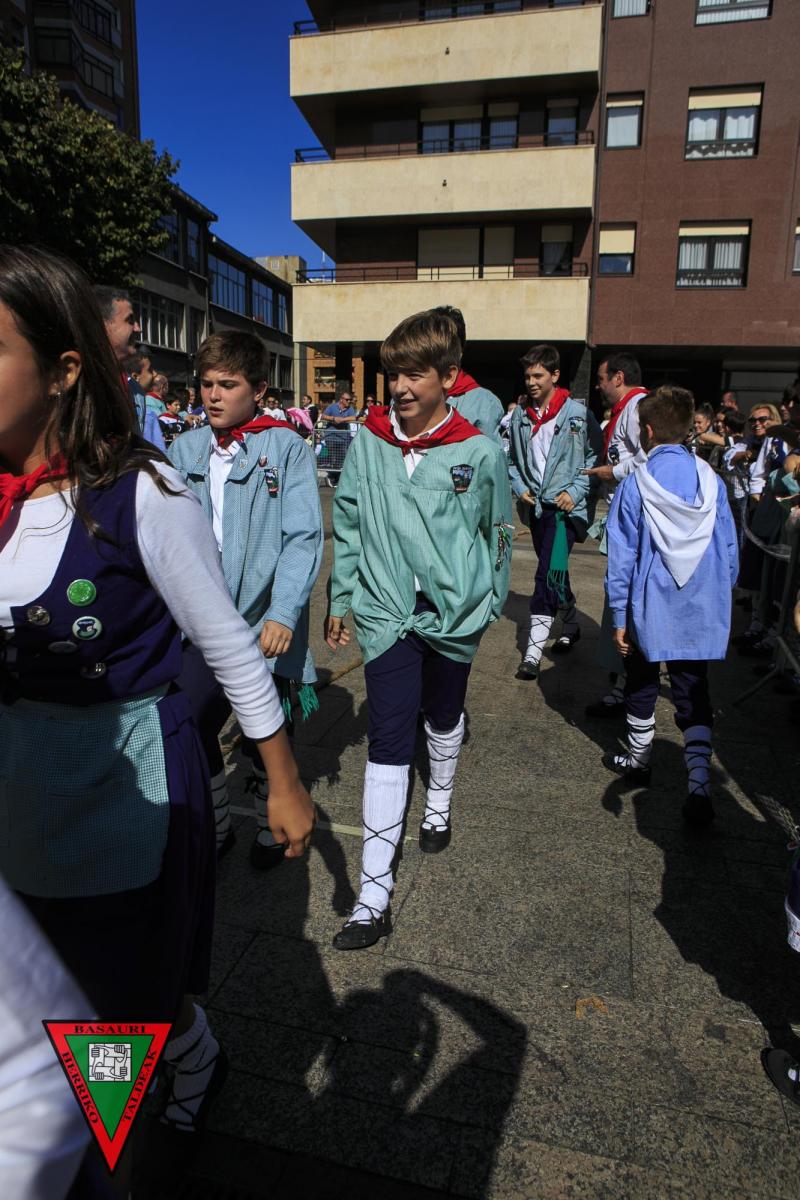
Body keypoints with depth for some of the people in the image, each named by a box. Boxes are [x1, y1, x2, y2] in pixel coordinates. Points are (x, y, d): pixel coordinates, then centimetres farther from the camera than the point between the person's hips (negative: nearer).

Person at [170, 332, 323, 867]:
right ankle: (213, 828, 31)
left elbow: (303, 538, -13)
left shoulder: (287, 448, -6)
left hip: (264, 624, -3)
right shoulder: (184, 450, 6)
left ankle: (273, 828, 39)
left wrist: (283, 614, -24)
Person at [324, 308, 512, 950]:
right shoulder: (368, 442, -3)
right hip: (386, 613, 0)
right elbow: (347, 525, 5)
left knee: (444, 719, 22)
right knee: (387, 748, -3)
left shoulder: (480, 452, -7)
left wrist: (490, 603, 12)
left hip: (455, 613, 0)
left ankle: (440, 803, 52)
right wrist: (340, 598, 8)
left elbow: (499, 533, 6)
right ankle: (375, 896, 4)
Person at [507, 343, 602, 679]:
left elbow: (594, 456, -1)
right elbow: (512, 459, 18)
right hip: (536, 506, 6)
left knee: (549, 573, -16)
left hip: (565, 507, -6)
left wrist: (576, 491, -11)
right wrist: (520, 487, 3)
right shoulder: (520, 416, 8)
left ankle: (534, 650, -14)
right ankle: (570, 624, 39)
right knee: (553, 571, 17)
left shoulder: (578, 413, -5)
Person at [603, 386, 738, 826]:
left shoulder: (635, 484, -10)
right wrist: (721, 597, 19)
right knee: (693, 695, 8)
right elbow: (729, 550, 6)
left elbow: (621, 557, -9)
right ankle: (700, 785, -2)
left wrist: (619, 617, -2)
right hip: (701, 611, 2)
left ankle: (638, 759, 35)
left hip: (650, 608, -2)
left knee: (642, 683, 18)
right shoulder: (711, 480, -1)